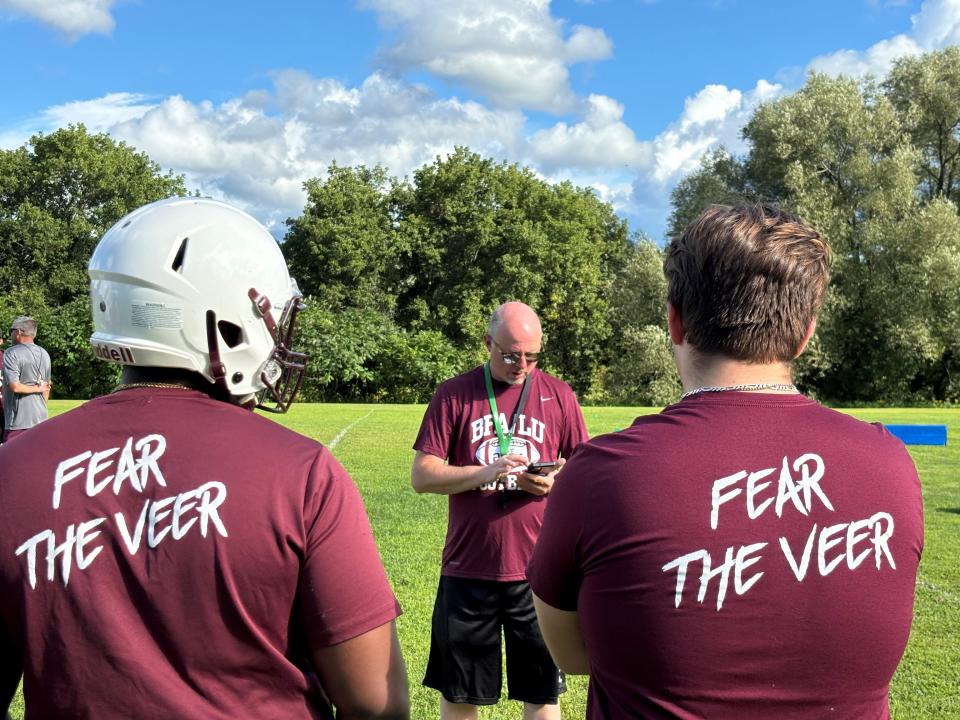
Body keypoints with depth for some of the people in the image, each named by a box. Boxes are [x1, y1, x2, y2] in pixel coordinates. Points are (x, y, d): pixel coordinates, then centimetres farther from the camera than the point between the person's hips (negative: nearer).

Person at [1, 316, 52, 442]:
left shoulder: (11, 354, -11)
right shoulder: (44, 354, 10)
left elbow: (15, 387, -19)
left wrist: (37, 388, -5)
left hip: (18, 422, -7)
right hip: (40, 419, 7)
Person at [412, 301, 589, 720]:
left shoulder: (559, 396, 3)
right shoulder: (453, 395, -1)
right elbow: (422, 476, -4)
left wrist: (553, 482, -14)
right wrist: (485, 472, -20)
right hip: (468, 570, 0)